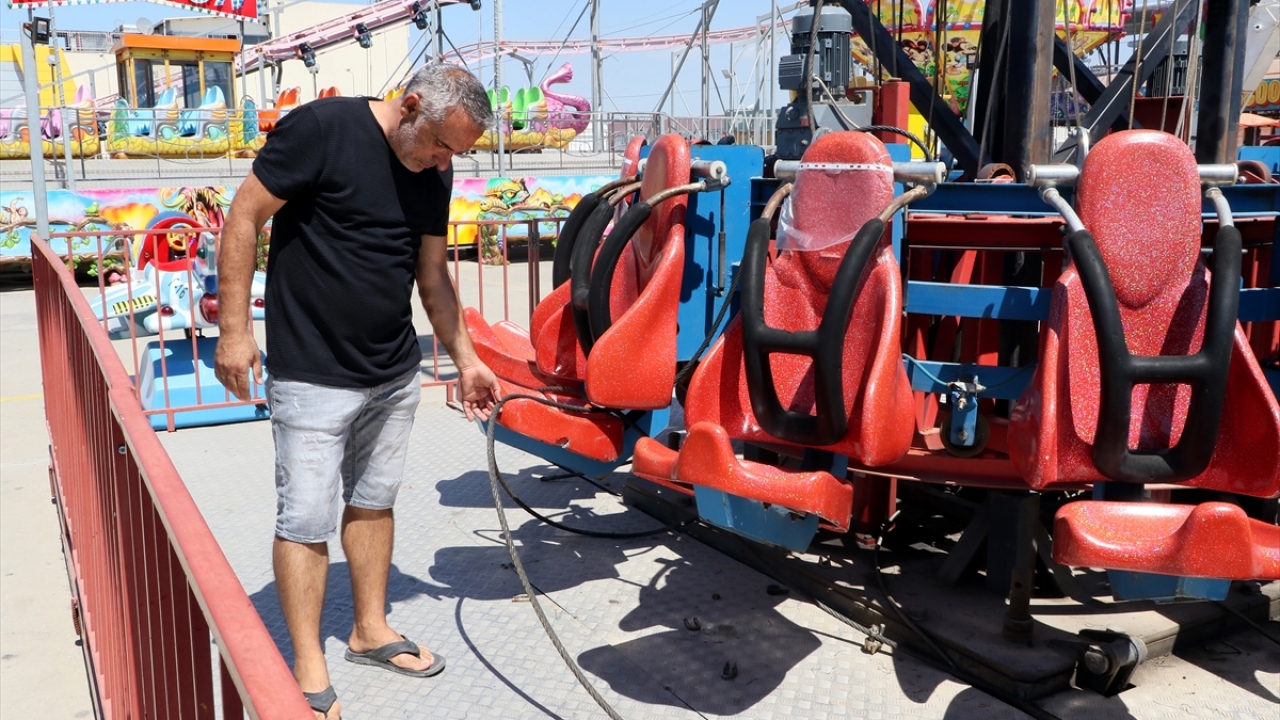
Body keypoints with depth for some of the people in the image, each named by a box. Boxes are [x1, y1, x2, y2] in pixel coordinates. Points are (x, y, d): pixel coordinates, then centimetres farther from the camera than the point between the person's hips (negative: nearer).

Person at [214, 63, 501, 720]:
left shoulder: (433, 174, 5)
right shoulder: (321, 128, -15)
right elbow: (244, 218, -12)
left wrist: (465, 359, 11)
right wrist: (234, 328, -14)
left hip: (396, 374, 7)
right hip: (313, 377, -6)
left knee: (373, 502, 17)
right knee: (307, 521, 0)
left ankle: (370, 630, 33)